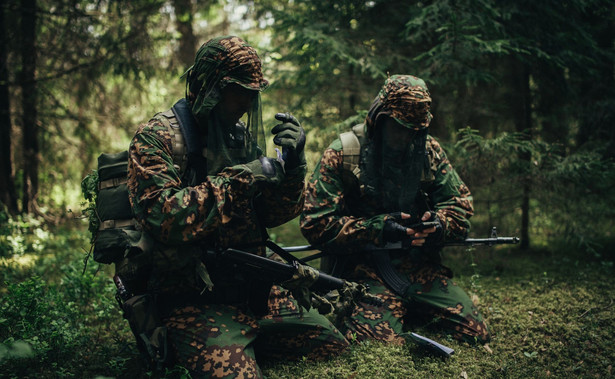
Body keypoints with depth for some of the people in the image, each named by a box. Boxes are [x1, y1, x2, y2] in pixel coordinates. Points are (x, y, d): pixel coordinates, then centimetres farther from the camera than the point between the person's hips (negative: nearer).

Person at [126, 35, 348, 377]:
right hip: (194, 302, -6)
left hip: (257, 291, 7)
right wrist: (240, 179, -20)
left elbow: (277, 214, 11)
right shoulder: (157, 138, -9)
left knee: (335, 348, 4)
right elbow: (163, 217, -24)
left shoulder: (243, 135, 11)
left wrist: (292, 163, -7)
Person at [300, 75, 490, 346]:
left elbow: (460, 204, 14)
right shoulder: (342, 153, -5)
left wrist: (440, 224, -11)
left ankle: (411, 316, 16)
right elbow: (315, 224, -9)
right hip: (363, 269, -4)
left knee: (475, 334, -7)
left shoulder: (429, 150, 9)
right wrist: (377, 229, -18)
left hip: (421, 267, 5)